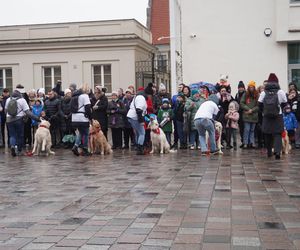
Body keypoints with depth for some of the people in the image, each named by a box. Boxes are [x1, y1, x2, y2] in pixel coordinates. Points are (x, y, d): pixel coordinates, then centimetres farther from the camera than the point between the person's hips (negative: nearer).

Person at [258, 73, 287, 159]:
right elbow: (284, 103, 1)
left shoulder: (263, 93, -2)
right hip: (278, 116, -2)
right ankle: (277, 151, -19)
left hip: (267, 116, 2)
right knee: (277, 134, 0)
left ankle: (269, 152, 21)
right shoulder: (280, 92, -7)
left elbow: (260, 104, 0)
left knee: (267, 134, 13)